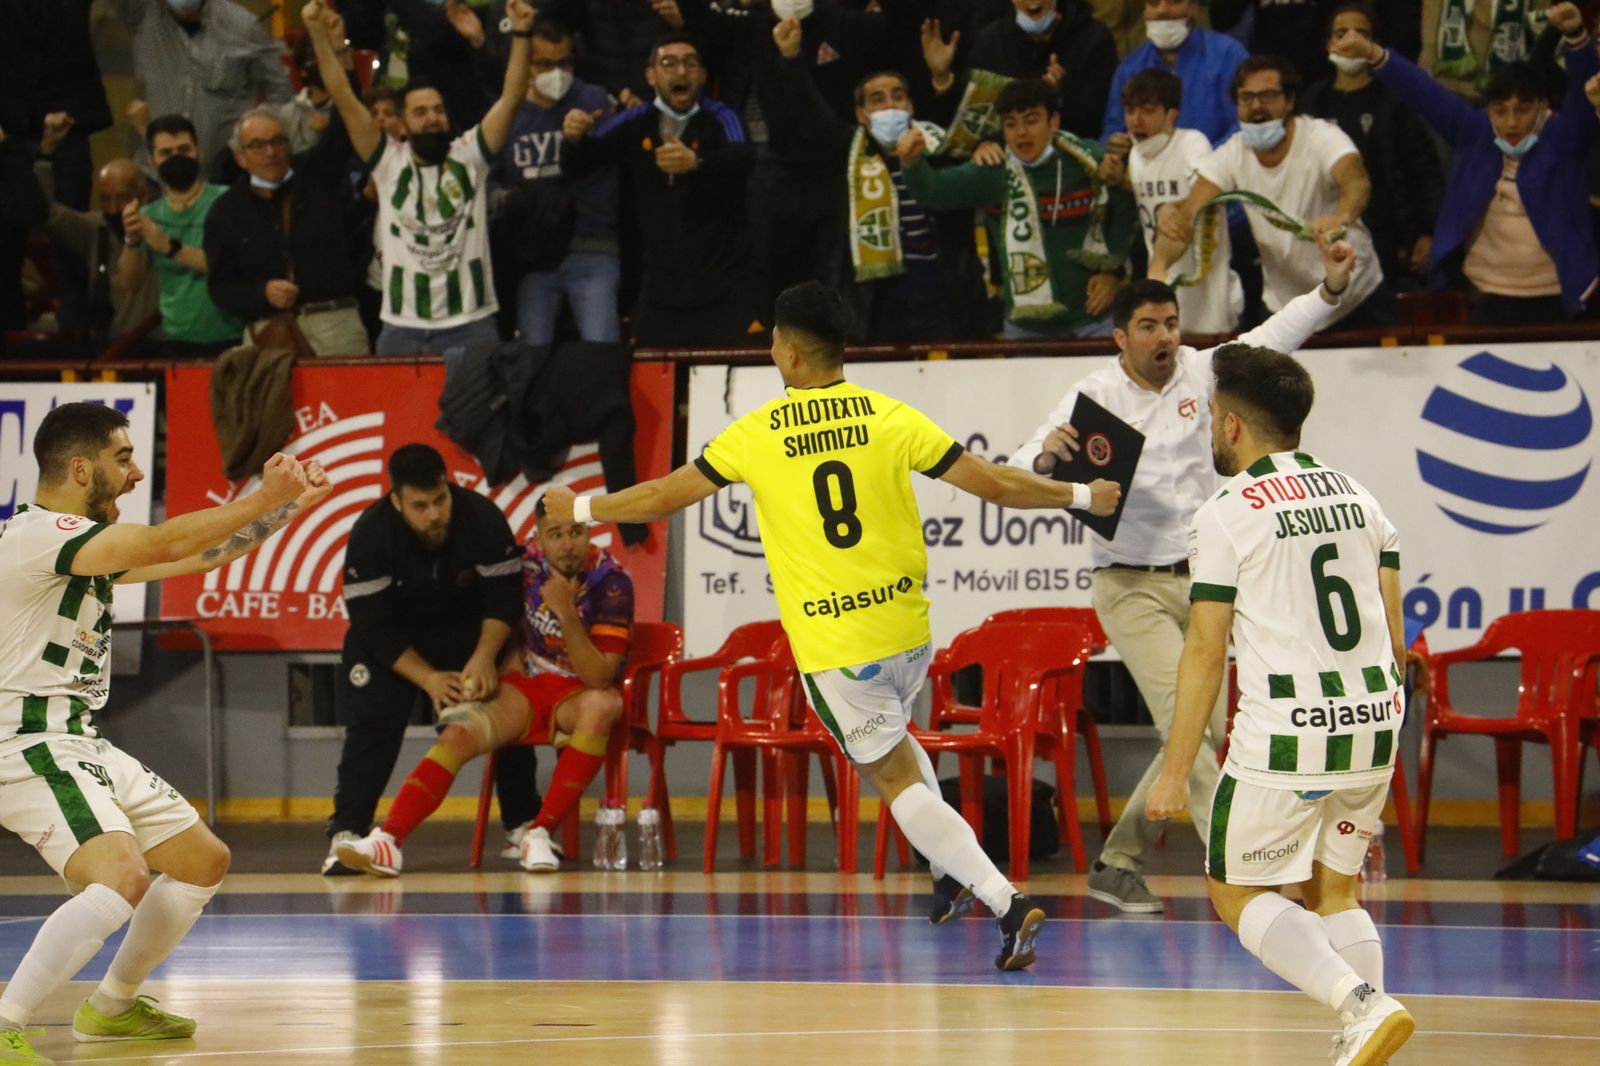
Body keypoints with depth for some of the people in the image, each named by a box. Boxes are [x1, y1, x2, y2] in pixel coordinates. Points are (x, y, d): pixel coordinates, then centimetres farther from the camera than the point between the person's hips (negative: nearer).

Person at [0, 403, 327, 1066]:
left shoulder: (82, 542, 15)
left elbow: (196, 558, 21)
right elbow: (165, 544, -29)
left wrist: (287, 505, 14)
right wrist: (261, 500, -21)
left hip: (82, 741, 11)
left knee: (204, 862, 17)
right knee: (123, 877, -30)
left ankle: (111, 1008, 31)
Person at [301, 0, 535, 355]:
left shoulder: (469, 155, 5)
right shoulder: (389, 162, 5)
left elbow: (511, 98, -3)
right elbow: (344, 100, -2)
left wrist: (520, 33, -15)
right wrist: (320, 36, -11)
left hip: (471, 324, -1)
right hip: (403, 327, 1)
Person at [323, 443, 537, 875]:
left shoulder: (484, 519, -22)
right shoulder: (370, 536, -25)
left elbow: (503, 599, -16)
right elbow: (374, 629, -23)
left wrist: (484, 657, -32)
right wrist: (428, 678, -31)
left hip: (469, 632, 2)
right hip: (392, 644, -2)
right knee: (373, 721, -19)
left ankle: (523, 827, 1)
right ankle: (346, 833, -16)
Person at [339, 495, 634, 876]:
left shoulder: (611, 582, -15)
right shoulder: (527, 564, -3)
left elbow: (599, 678, -22)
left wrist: (566, 612, -31)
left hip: (576, 693, -3)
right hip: (525, 685, 3)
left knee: (602, 706, -39)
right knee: (459, 733, -25)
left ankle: (540, 834, -32)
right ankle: (387, 841, -36)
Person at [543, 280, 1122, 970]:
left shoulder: (757, 434, -5)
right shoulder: (892, 419, -3)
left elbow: (663, 497, 4)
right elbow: (992, 483, -3)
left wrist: (580, 510, 21)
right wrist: (1081, 497, 12)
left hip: (831, 643, -3)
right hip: (907, 625, 3)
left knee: (896, 778, 2)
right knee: (891, 738, 32)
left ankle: (1005, 900, -13)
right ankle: (951, 872, 23)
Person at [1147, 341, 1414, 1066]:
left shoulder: (1225, 515, -6)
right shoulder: (1358, 497, 12)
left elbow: (1205, 654, -8)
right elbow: (1393, 631, 14)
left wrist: (1175, 772, -4)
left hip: (1285, 736, -6)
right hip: (1373, 726, 6)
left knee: (1237, 893, 7)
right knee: (1332, 891, 19)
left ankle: (1363, 1005, -13)